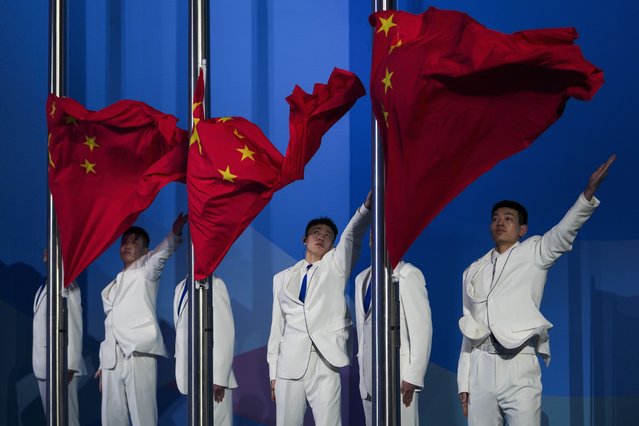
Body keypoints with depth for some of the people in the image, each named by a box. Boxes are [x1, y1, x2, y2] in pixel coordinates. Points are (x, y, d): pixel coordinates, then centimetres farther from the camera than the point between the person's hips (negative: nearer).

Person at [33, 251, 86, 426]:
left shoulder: (66, 285, -8)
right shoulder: (45, 285, 15)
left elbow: (74, 326, -13)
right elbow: (41, 327, 11)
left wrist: (71, 364, -18)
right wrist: (39, 363, 5)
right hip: (44, 365, 8)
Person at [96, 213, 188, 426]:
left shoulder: (146, 273, 8)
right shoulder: (113, 287, 25)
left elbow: (162, 254, -14)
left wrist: (175, 234, -35)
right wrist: (103, 362, 16)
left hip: (138, 352, -6)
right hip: (112, 357, 6)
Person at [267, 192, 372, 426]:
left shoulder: (335, 265, 10)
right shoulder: (282, 278, 17)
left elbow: (352, 235, -9)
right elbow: (277, 326, 16)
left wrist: (367, 205, -28)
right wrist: (273, 372, 11)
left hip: (325, 363, -3)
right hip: (290, 363, 3)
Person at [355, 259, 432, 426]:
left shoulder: (408, 275, -8)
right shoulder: (362, 278, 12)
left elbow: (421, 329, -10)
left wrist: (413, 376, -14)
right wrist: (362, 371, 12)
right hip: (368, 373, 6)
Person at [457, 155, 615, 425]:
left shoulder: (533, 253, 8)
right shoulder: (473, 272, 19)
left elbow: (563, 233, -11)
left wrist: (588, 194, -28)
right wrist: (464, 382, 12)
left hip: (518, 364, -4)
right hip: (480, 366, 4)